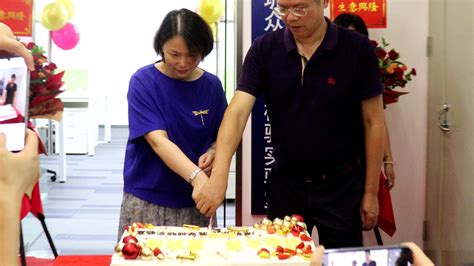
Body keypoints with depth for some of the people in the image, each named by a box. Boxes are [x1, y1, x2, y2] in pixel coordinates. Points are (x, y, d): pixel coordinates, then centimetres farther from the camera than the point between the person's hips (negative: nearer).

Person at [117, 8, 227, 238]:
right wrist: (196, 176, -34)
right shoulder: (143, 82, -10)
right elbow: (158, 141, -20)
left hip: (195, 202, 3)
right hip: (146, 202, -2)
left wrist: (213, 152, -13)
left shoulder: (212, 85, 1)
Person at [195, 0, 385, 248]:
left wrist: (370, 193, -5)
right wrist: (219, 175, -29)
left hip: (340, 185, -1)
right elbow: (237, 112, -15)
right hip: (285, 182, 2)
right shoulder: (264, 49, -6)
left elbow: (373, 122, -5)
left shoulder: (356, 49, -10)